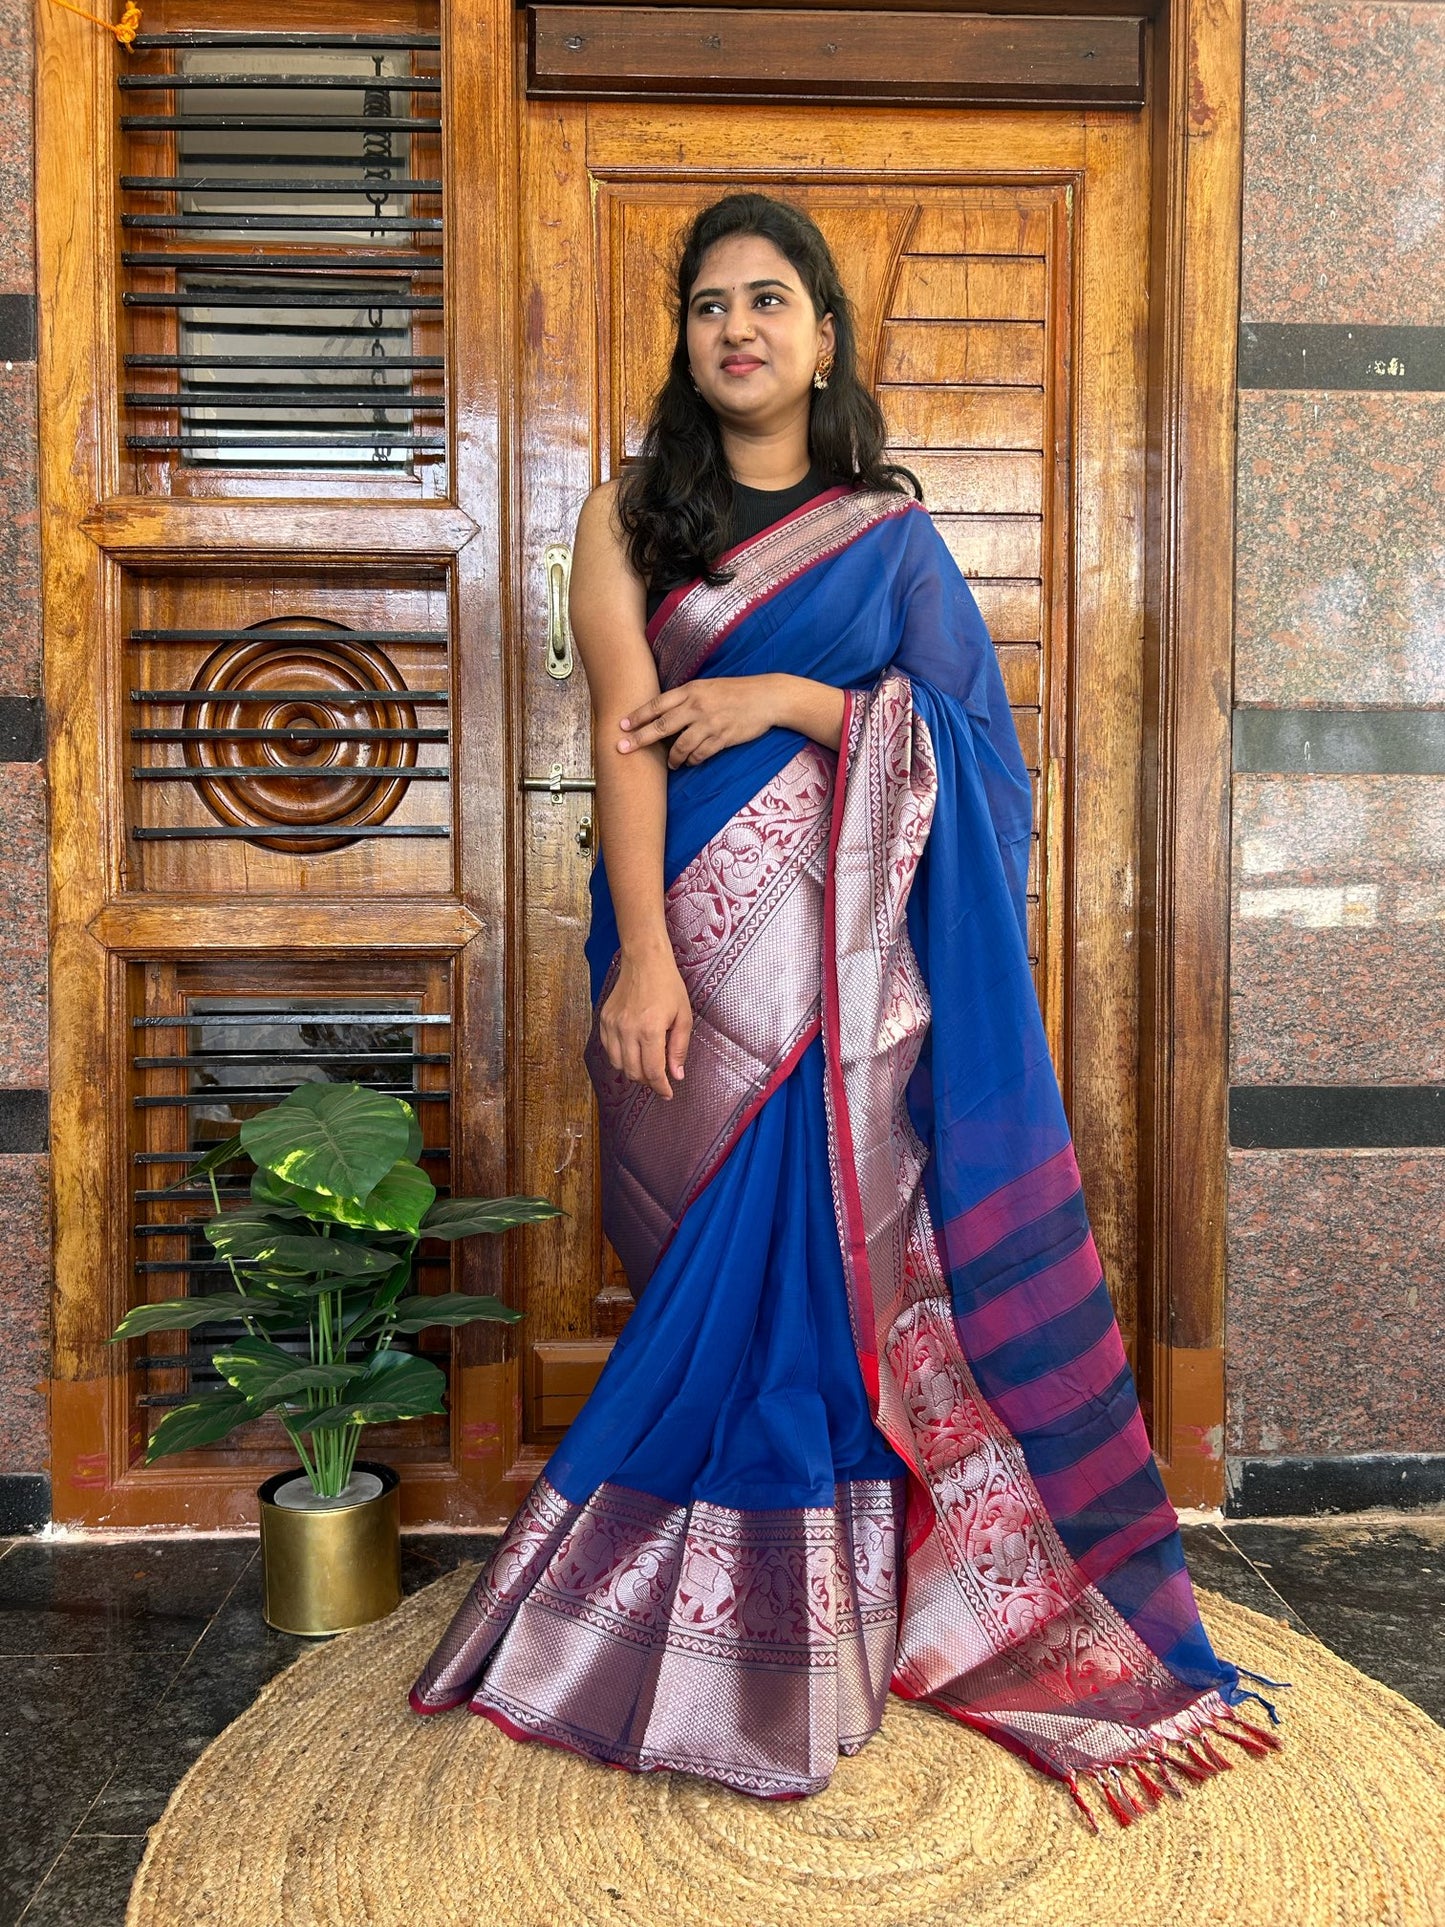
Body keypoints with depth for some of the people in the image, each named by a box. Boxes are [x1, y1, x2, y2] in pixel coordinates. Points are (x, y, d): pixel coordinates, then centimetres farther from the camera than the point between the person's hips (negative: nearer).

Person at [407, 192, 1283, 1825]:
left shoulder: (891, 534, 11)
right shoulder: (629, 516, 9)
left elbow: (962, 744, 4)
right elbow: (624, 728, -5)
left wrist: (787, 698, -11)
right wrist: (642, 954, -16)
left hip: (850, 958, 0)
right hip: (692, 945, 0)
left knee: (827, 1270, 1)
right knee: (711, 1277, 4)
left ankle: (816, 1617, 19)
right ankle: (710, 1627, 22)